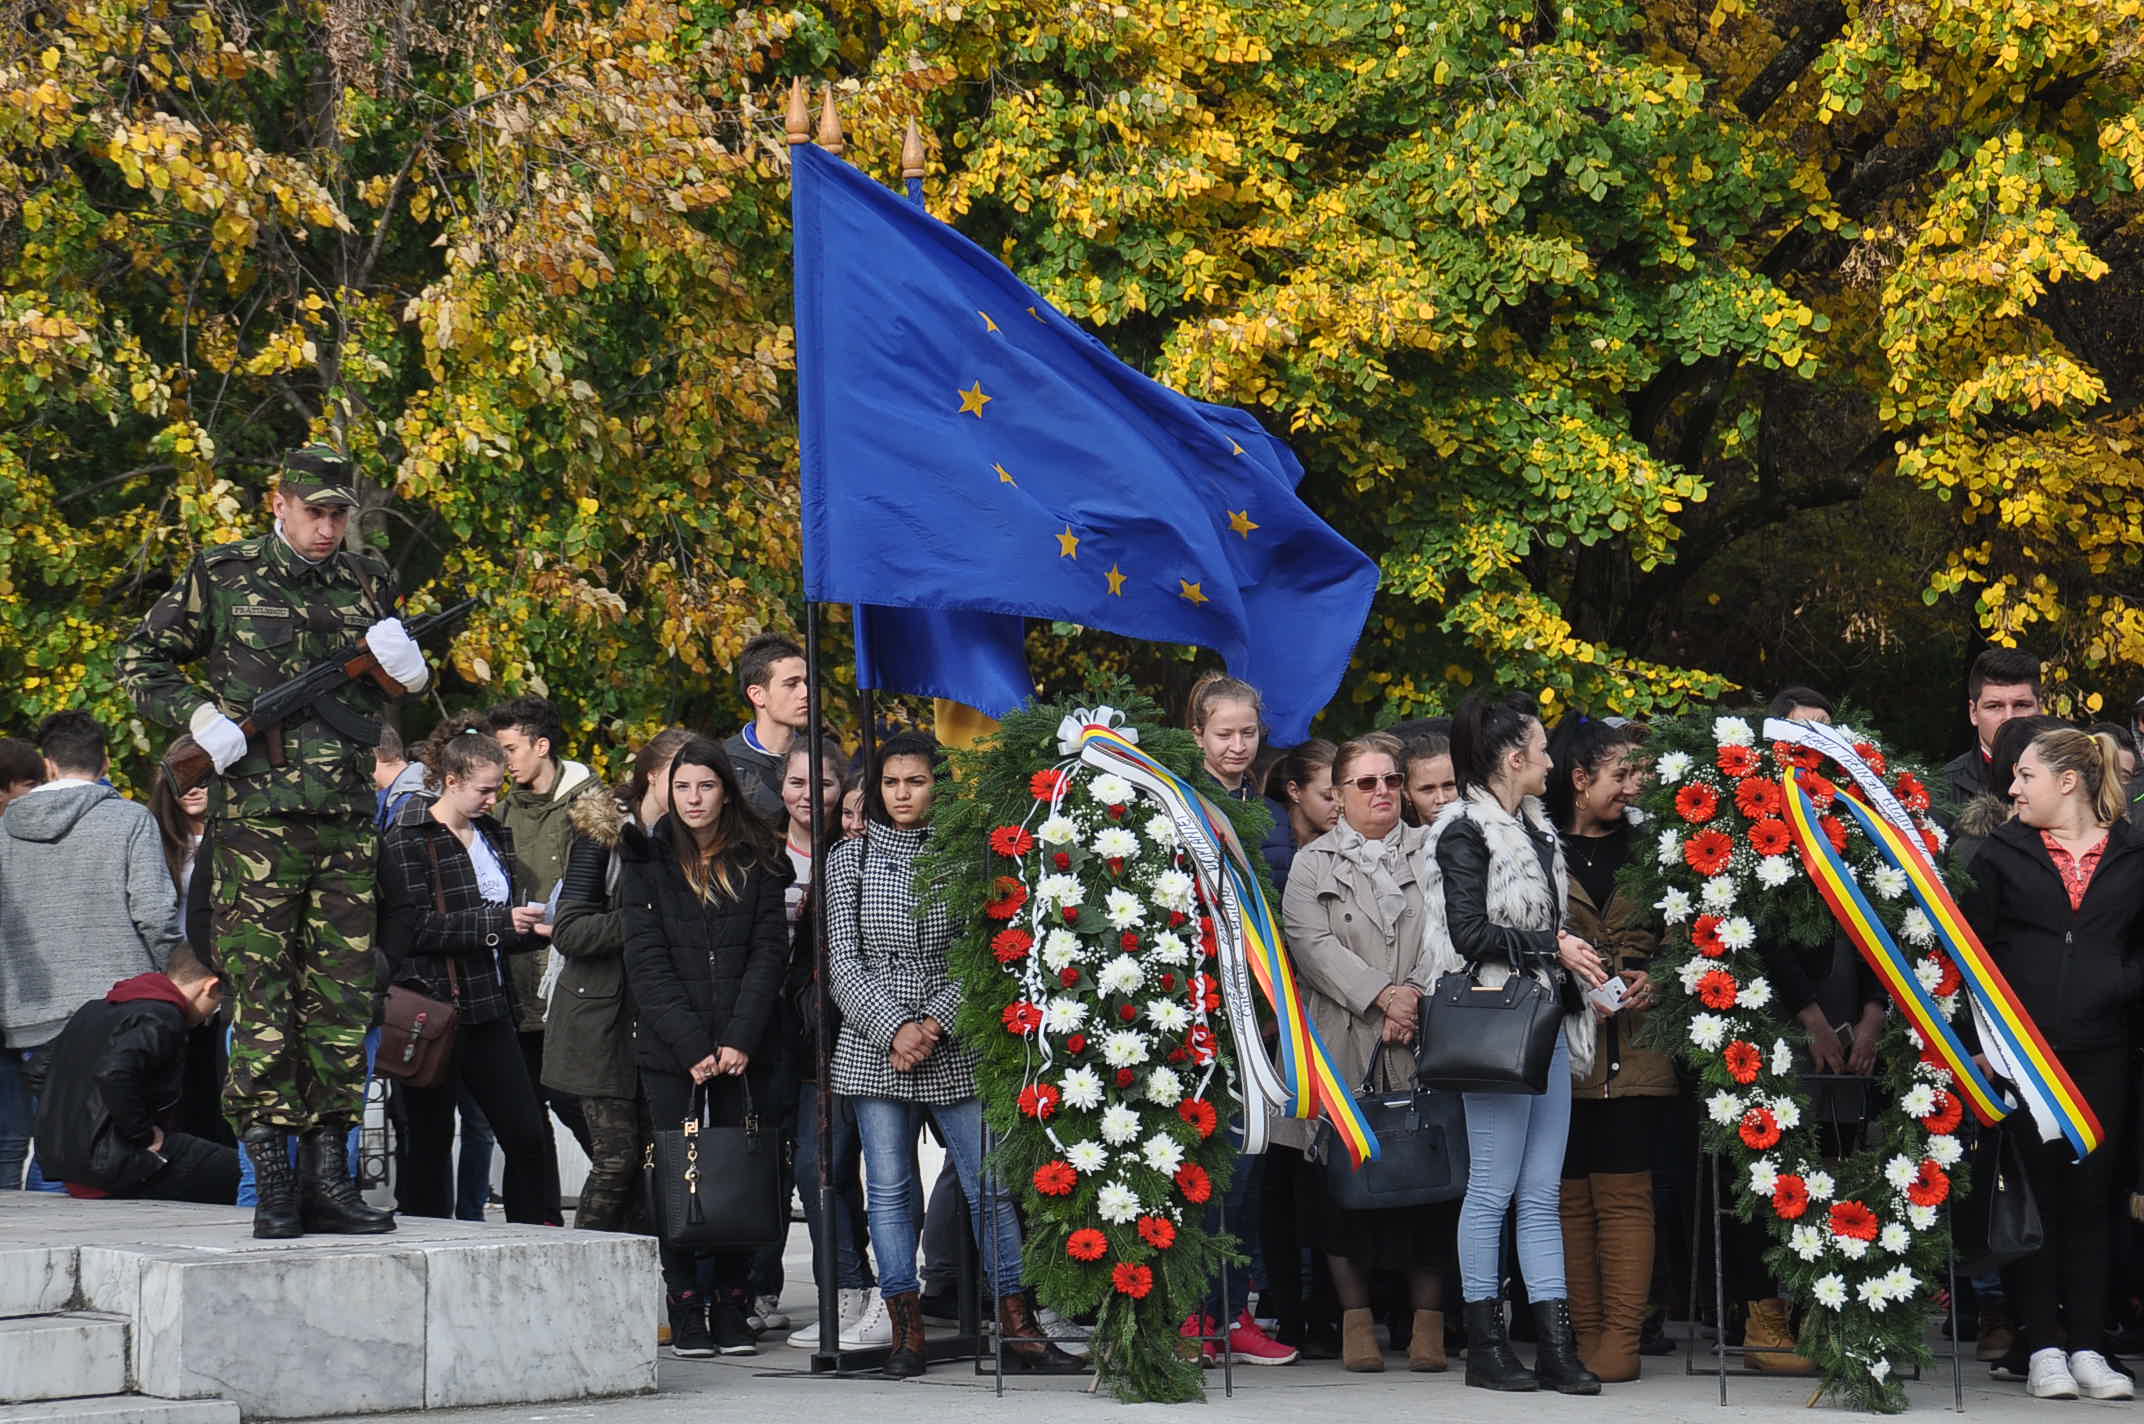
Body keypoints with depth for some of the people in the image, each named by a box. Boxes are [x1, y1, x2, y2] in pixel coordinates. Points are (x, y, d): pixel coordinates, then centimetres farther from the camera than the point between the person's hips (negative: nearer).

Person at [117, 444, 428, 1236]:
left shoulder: (369, 584, 13)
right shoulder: (222, 577, 2)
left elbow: (396, 695, 22)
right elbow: (141, 662, 9)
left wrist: (406, 670, -2)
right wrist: (197, 715, -7)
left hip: (347, 822, 4)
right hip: (255, 818, -4)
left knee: (343, 1000, 4)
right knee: (260, 997, -5)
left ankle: (330, 1177, 10)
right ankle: (272, 1182, -3)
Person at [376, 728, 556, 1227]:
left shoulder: (492, 835, 16)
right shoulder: (408, 841, -7)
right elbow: (416, 929, -18)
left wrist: (534, 928, 5)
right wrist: (498, 922, -19)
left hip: (486, 1007, 7)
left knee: (525, 1133, 1)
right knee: (431, 1138, 1)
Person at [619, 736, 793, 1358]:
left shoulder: (760, 861, 8)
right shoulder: (647, 862, 6)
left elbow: (769, 951, 2)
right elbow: (646, 962, -1)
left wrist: (739, 1041, -9)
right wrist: (692, 1045, -11)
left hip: (744, 1052, 1)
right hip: (669, 1051, -1)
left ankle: (732, 1312, 4)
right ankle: (686, 1315, 1)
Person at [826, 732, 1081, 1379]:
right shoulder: (849, 858, 7)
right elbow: (842, 961, 1)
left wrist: (934, 1024, -12)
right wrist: (895, 1029, -11)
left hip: (955, 1050, 0)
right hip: (875, 1048, 1)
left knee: (990, 1186, -3)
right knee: (890, 1190, 1)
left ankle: (1018, 1329, -1)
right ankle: (907, 1332, 5)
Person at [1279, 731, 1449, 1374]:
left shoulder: (1433, 853, 15)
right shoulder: (1313, 863, 12)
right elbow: (1311, 944, -1)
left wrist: (1418, 994, -13)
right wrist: (1379, 995, -13)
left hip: (1423, 1046, 0)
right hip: (1342, 1048, 0)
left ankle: (1428, 1319, 1)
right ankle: (1355, 1316, 6)